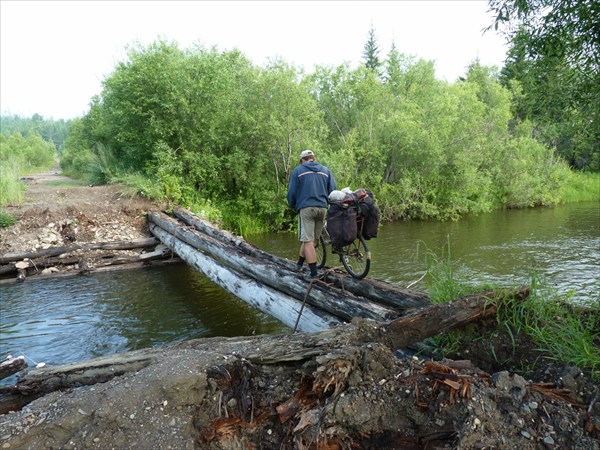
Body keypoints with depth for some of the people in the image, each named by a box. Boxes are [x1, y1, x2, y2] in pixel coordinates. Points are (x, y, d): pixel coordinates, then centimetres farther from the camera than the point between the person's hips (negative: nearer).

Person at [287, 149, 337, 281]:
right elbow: (333, 190, 9)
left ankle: (314, 274, -7)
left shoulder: (298, 170, 6)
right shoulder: (325, 170, 15)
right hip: (322, 208, 4)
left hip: (306, 208, -4)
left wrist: (293, 206, 20)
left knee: (308, 241, -3)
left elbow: (292, 192, 3)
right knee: (312, 239, 15)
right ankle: (300, 263, 29)